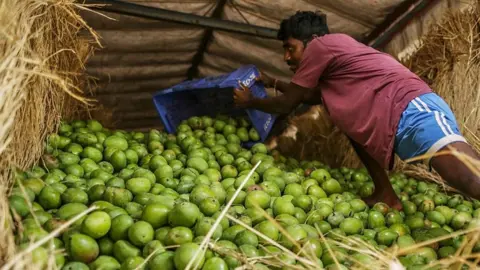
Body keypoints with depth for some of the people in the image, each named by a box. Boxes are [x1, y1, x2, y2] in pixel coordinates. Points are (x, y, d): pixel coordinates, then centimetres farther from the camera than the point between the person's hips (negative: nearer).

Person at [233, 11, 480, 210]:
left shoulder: (320, 45, 2)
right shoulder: (333, 51, 31)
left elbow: (287, 105, 8)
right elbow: (312, 96, 48)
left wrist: (250, 101, 26)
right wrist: (273, 83, 50)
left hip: (413, 111, -10)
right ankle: (385, 195, 17)